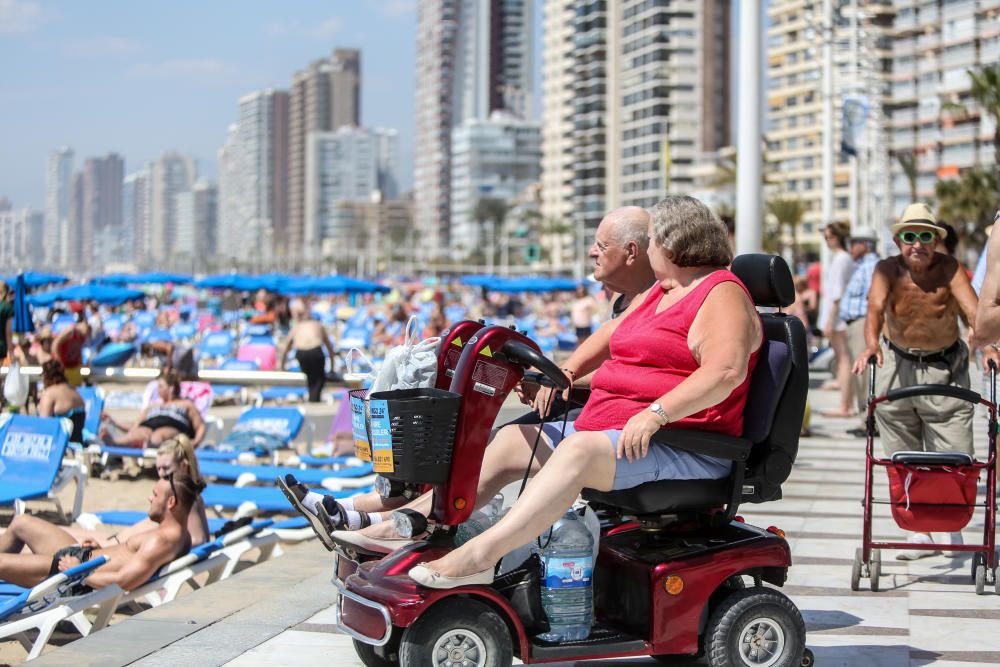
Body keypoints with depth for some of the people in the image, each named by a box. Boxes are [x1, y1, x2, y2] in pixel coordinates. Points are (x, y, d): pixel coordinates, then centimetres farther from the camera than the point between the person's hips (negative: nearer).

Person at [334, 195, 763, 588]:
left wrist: (656, 414, -34)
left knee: (578, 451, -35)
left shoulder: (723, 296, -9)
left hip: (684, 449, -10)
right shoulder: (660, 292, 22)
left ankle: (479, 556, -46)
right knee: (513, 441, 4)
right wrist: (568, 371, 15)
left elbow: (726, 371, -25)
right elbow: (613, 334, 35)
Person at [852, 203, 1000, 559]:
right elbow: (876, 306, -26)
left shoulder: (949, 268, -10)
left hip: (945, 369, -1)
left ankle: (955, 529, 18)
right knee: (903, 459, 5)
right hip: (897, 367, 1)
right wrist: (871, 343, -46)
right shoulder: (887, 270, -9)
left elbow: (971, 308, -23)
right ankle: (920, 533, 17)